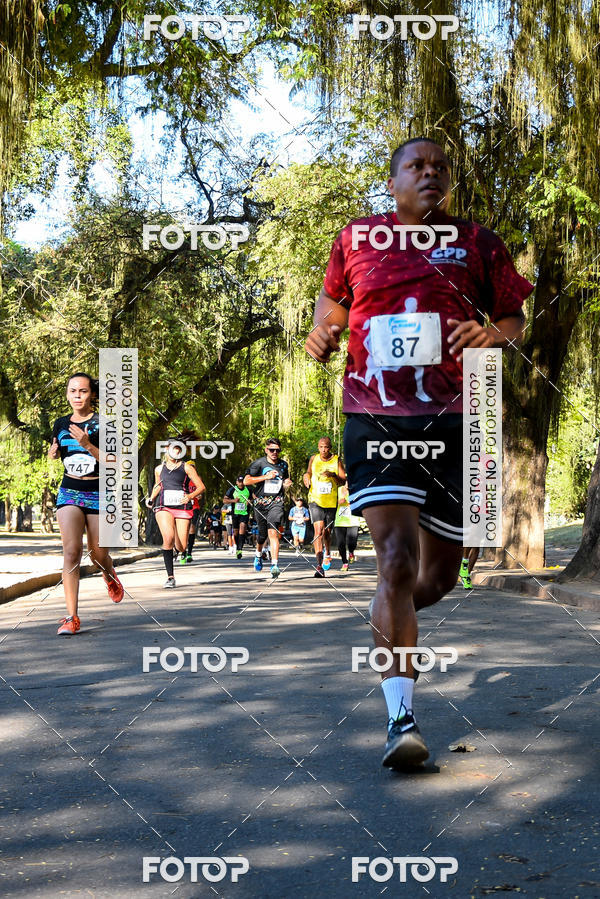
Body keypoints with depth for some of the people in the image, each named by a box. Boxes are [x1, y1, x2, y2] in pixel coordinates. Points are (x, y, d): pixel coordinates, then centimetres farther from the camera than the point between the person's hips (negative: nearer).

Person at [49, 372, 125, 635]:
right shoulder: (61, 424, 6)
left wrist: (88, 445, -24)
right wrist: (53, 452, 0)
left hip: (99, 495, -2)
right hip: (69, 493, 2)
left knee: (98, 555, 9)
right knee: (71, 551, -15)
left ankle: (110, 577, 48)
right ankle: (72, 617, -14)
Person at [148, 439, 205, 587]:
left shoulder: (186, 467, 7)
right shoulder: (159, 469, 14)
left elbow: (201, 487, 4)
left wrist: (190, 496, -14)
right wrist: (151, 499, 18)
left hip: (182, 508, -1)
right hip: (164, 507, 1)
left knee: (182, 546, -6)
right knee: (168, 538, -24)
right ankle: (170, 577, -20)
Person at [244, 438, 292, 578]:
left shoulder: (284, 465, 9)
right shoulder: (259, 463, -4)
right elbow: (246, 481, -11)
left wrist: (286, 484, 3)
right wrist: (265, 477, -19)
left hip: (276, 502, 0)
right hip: (260, 502, 0)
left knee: (273, 532, -18)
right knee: (262, 533, 14)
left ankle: (274, 565, -25)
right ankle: (258, 554, 46)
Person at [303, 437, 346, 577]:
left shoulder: (336, 460, 0)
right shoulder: (313, 459, 4)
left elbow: (343, 481, -1)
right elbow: (308, 472, 22)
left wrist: (334, 475, -20)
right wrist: (306, 476, -1)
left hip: (331, 501, 1)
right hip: (315, 499, -1)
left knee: (327, 532, 13)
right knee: (318, 529, -17)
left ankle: (327, 554, 45)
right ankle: (319, 566, -22)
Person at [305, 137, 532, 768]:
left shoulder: (476, 244, 10)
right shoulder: (355, 239, 11)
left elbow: (516, 318, 14)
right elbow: (333, 295, 29)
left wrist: (493, 333, -8)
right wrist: (322, 329, 7)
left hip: (453, 423, 2)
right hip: (374, 421, -1)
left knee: (439, 575, 10)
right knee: (397, 558, -18)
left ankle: (390, 616, 47)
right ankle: (401, 717, -14)